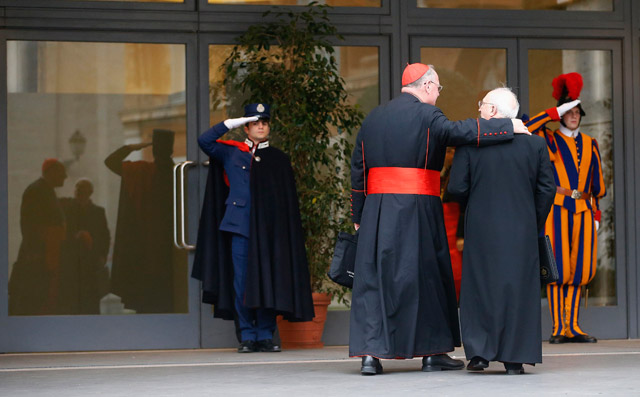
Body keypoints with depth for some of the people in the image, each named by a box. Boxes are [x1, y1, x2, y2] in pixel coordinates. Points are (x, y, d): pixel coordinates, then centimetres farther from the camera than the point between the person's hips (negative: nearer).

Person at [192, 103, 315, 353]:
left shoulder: (279, 160, 13)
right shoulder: (231, 152, 12)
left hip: (268, 230, 0)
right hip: (240, 227, 0)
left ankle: (265, 335, 5)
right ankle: (247, 336, 3)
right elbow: (205, 141, 1)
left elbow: (288, 200, 13)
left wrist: (283, 230, 4)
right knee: (242, 282, -2)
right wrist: (231, 124, 0)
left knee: (268, 281, -2)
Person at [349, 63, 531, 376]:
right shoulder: (426, 115, -6)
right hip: (417, 209, -5)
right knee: (426, 277, 6)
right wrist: (509, 126, -11)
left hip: (376, 209, 5)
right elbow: (460, 131, -19)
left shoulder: (373, 117, 13)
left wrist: (358, 215, 18)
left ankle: (369, 353, -3)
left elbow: (357, 169, 13)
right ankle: (432, 352, 12)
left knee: (372, 277, 5)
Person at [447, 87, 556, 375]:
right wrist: (535, 224, 13)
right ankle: (514, 358, 5)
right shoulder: (535, 143, 1)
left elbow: (456, 187, -6)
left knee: (479, 287, 9)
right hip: (522, 231, 1)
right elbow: (547, 189, 1)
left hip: (481, 229, -1)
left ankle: (479, 353, 4)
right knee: (518, 289, 6)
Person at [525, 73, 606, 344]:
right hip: (557, 209, -4)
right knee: (559, 268, -7)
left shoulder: (590, 144, 16)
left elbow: (597, 183, 18)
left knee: (579, 269, 2)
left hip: (583, 211, 4)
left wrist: (597, 214, 12)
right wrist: (555, 113, -11)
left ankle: (573, 327, 6)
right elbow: (526, 130, -15)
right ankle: (558, 328, -5)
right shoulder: (549, 141, 5)